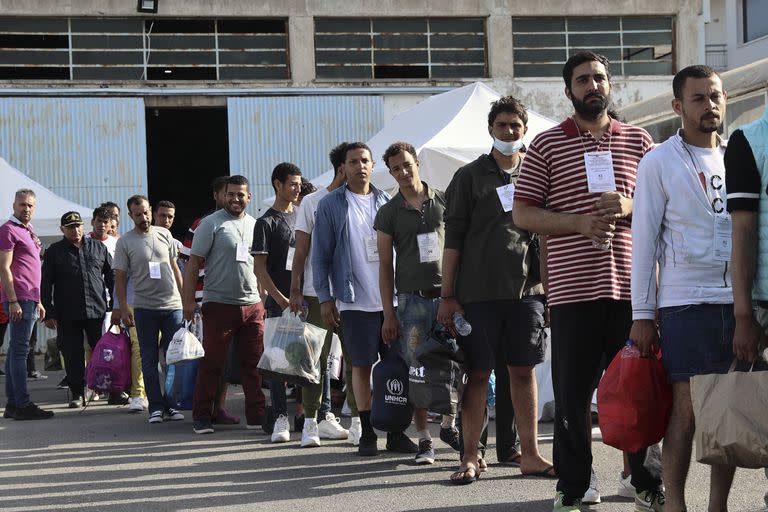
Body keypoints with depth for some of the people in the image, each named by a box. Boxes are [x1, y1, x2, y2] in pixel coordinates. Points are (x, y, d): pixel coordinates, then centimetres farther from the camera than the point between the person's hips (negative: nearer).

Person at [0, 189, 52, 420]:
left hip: (29, 299, 10)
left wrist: (38, 302, 24)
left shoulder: (28, 231, 21)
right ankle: (22, 405, -12)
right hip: (19, 298, -10)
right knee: (19, 349, -10)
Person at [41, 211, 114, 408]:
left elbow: (112, 277, 16)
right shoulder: (54, 252, 6)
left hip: (97, 310, 1)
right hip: (67, 315, -1)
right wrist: (49, 314, -4)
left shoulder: (98, 248, 11)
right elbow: (45, 285, 3)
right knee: (73, 355, 2)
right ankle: (77, 394, 10)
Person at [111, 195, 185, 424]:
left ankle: (172, 404, 10)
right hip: (144, 308, -2)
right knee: (149, 359, 2)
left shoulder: (164, 234, 9)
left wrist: (185, 297, 11)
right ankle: (156, 406, 7)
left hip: (172, 304, 2)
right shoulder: (125, 242, -1)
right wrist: (123, 308, -6)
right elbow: (120, 277, 0)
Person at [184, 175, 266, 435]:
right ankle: (202, 417, 7)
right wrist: (188, 299, -12)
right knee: (211, 364, 0)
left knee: (254, 363, 5)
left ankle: (256, 415, 12)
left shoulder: (254, 225, 14)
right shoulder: (211, 224, -2)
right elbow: (194, 263, -5)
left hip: (252, 305, 5)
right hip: (219, 304, -5)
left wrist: (264, 299, 17)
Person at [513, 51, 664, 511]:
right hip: (573, 289, -1)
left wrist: (629, 207, -6)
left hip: (631, 287, 2)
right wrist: (579, 222, -11)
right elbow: (522, 213, 4)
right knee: (572, 395, 2)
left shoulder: (638, 141, 13)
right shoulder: (547, 144, 7)